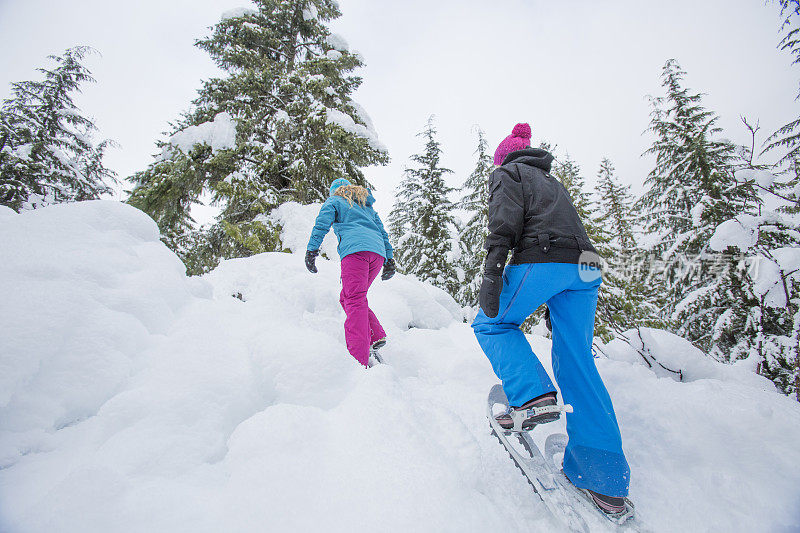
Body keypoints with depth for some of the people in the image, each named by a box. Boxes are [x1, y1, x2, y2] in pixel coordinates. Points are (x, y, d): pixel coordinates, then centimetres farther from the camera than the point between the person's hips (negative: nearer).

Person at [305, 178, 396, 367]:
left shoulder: (334, 201, 21)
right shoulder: (368, 206, 37)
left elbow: (322, 223, 4)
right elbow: (382, 232, 30)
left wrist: (311, 249, -2)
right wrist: (389, 259, 28)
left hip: (355, 250, -6)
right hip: (378, 251, 6)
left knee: (354, 301, -17)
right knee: (346, 297, 18)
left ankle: (359, 361, -30)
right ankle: (377, 336, 6)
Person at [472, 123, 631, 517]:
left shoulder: (507, 174, 13)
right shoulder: (552, 181, 34)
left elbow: (505, 223, -7)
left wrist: (492, 272, -16)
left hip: (543, 260, -7)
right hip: (584, 268, 8)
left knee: (490, 324, 12)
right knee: (578, 365, 6)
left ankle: (531, 396, -10)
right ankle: (605, 479, 8)